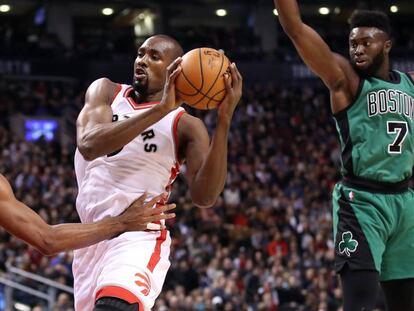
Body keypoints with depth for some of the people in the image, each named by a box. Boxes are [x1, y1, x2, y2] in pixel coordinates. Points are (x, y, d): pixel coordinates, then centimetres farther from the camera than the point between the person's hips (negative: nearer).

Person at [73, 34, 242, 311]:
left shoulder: (185, 126, 0)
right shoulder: (105, 91, 7)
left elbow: (204, 196, -16)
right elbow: (89, 145, -15)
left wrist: (224, 120, -22)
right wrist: (160, 109, -23)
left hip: (139, 238, -5)